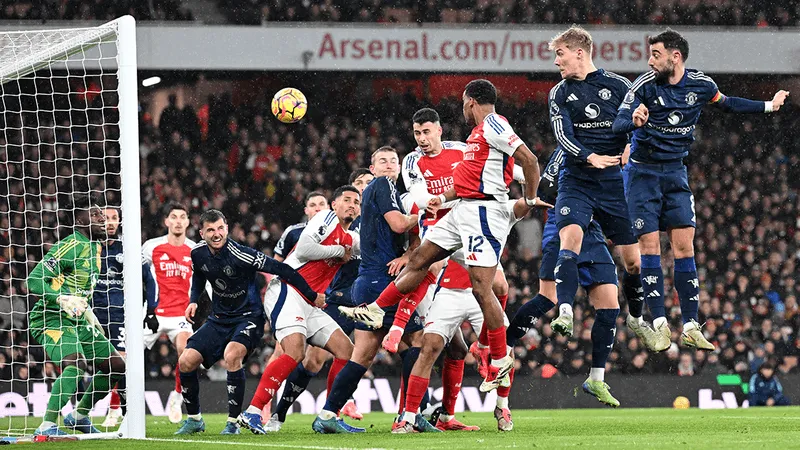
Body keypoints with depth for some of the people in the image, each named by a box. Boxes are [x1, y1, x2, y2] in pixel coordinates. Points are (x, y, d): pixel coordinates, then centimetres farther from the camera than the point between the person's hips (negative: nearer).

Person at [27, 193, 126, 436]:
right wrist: (63, 300, -34)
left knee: (116, 365, 10)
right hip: (52, 320, -10)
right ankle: (47, 426, -33)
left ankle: (79, 415, 25)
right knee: (76, 364, -33)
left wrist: (91, 317, 25)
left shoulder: (95, 247, 13)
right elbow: (34, 281, -21)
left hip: (78, 322, 10)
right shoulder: (71, 247, -16)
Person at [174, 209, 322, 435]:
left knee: (232, 355, -33)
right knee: (186, 362, -8)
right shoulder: (198, 253, -4)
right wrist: (193, 301, 3)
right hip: (218, 319, 6)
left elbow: (282, 270, -20)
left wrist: (312, 296, -17)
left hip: (248, 317, -6)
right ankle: (194, 419, 13)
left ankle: (233, 422, -22)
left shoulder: (240, 255, -24)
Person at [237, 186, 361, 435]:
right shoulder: (326, 219, -2)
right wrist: (339, 251, -3)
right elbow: (304, 249, -14)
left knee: (346, 350, 3)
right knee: (295, 352, -27)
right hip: (287, 292, -9)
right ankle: (252, 412, -32)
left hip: (310, 304, 9)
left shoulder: (351, 240, 21)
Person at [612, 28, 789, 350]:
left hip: (675, 172, 3)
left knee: (684, 247, -3)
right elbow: (617, 124, -19)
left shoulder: (701, 84, -2)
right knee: (650, 247, -7)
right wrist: (633, 121, -42)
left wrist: (769, 106, 21)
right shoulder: (644, 85, -13)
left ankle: (690, 326, -1)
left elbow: (727, 103, 19)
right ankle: (660, 324, -4)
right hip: (642, 173, -3)